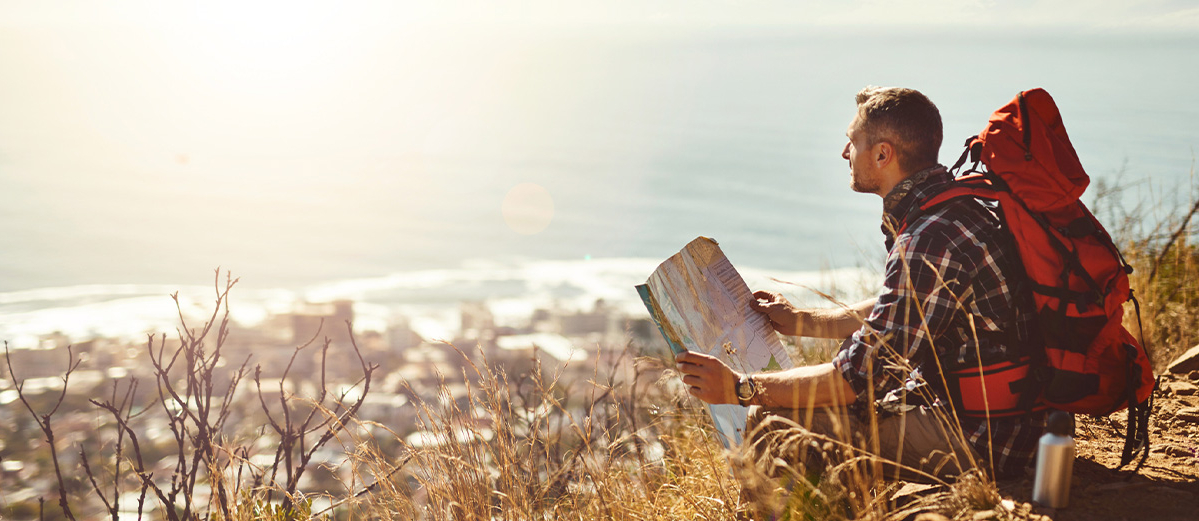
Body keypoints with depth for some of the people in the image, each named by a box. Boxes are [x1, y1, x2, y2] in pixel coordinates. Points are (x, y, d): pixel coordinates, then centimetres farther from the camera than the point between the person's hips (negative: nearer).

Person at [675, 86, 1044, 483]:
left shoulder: (932, 241, -24)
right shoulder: (956, 209, 9)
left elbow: (859, 377, -22)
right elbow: (897, 312, 25)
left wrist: (741, 389, -14)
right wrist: (802, 321, 30)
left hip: (975, 443, -10)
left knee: (767, 427, -13)